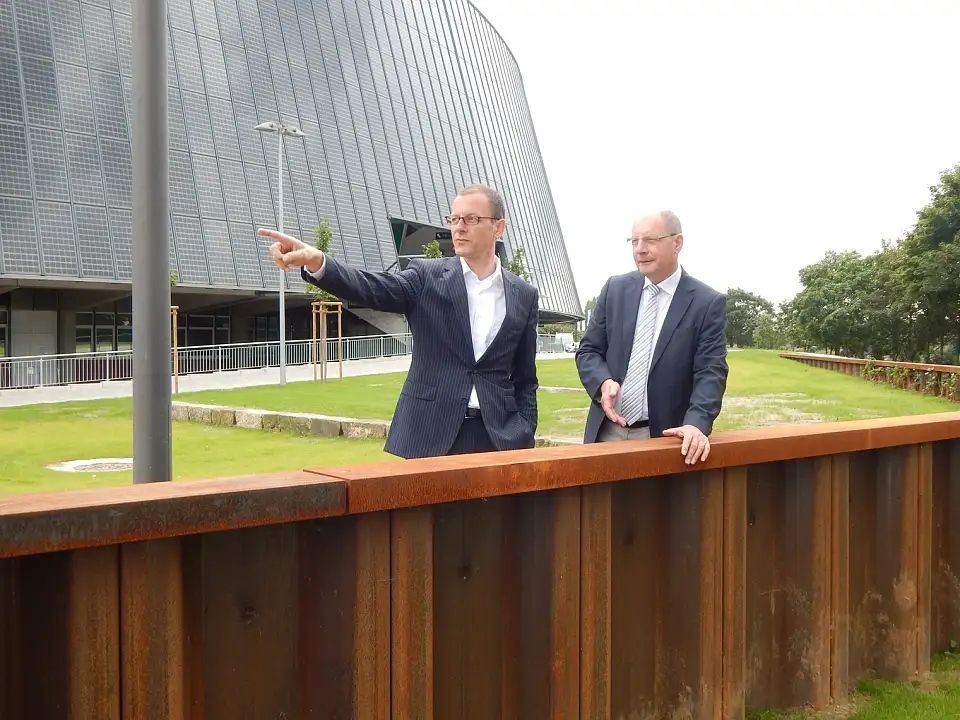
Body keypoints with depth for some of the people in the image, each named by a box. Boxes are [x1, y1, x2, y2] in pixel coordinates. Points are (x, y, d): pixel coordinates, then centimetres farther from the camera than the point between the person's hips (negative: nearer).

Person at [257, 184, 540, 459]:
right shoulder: (427, 277, 3)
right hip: (430, 437, -1)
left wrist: (523, 440, 2)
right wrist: (316, 261, -33)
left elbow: (525, 380, 12)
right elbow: (373, 288, -15)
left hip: (498, 439, 2)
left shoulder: (524, 296, 7)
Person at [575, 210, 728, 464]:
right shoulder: (615, 289, 6)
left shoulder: (708, 303, -5)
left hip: (663, 438, -3)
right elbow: (588, 350, 7)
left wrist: (696, 424, -28)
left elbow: (710, 372, -11)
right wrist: (603, 382, -14)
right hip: (607, 432, 3)